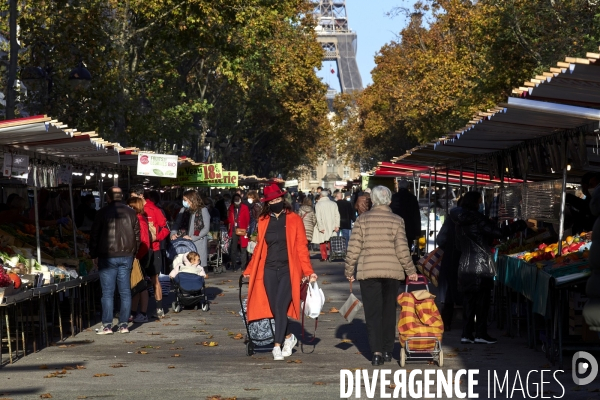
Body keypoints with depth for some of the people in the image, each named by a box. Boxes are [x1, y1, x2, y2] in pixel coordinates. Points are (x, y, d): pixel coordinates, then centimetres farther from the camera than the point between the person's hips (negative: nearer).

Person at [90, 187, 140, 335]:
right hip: (126, 256, 3)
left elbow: (94, 234, -1)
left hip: (107, 257, -3)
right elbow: (137, 235, 10)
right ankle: (123, 324, 6)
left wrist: (93, 254, 8)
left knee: (108, 292, -1)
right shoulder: (131, 213, 7)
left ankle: (107, 325, -3)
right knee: (125, 291, 6)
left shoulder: (103, 212, -3)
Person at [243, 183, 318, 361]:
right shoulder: (263, 221, 10)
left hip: (288, 269, -3)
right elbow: (259, 248, 15)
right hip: (269, 270, 4)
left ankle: (277, 346, -6)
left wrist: (309, 271, -8)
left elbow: (301, 247, -1)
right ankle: (288, 337, 27)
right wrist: (249, 270, 12)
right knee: (274, 309, 6)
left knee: (280, 307, -12)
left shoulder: (294, 220, 0)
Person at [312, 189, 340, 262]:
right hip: (331, 226, 3)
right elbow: (337, 215, -1)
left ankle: (324, 257, 5)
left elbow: (318, 217, -14)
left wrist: (320, 227, -13)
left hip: (323, 227, -3)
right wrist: (337, 226, 0)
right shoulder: (333, 204, 2)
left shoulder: (318, 204, -9)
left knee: (322, 242, 6)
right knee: (330, 241, 14)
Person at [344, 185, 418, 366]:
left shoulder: (362, 220, -1)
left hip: (368, 271, -1)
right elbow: (402, 249, -5)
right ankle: (387, 350, 18)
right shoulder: (397, 220, -1)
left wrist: (349, 271, 7)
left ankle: (377, 351, -9)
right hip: (392, 271, 1)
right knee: (389, 311, 13)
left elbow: (353, 248, -3)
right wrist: (411, 270, 6)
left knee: (372, 312, 3)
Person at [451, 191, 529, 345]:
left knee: (468, 300, 9)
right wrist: (520, 225, -8)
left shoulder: (461, 222, 12)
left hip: (465, 267, 7)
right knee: (482, 300, 0)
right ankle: (480, 334, 3)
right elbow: (498, 232, -16)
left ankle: (466, 334, 9)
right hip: (481, 267, -7)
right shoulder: (477, 219, -12)